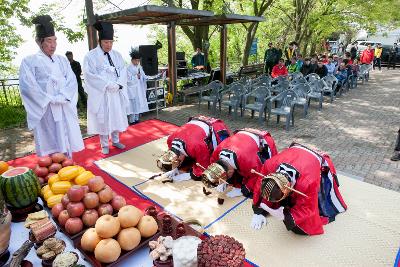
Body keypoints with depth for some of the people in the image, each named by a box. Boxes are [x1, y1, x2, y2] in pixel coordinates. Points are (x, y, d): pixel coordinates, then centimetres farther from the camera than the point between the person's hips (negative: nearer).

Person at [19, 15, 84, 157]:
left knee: (66, 144, 6)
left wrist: (62, 97, -11)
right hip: (45, 110, -3)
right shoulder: (29, 61, 2)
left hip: (65, 109, 4)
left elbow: (72, 81, 4)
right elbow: (28, 86, -7)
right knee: (50, 146, -1)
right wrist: (50, 99, -14)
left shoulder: (62, 60, 15)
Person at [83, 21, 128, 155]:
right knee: (103, 119, 3)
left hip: (116, 93, 4)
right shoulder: (91, 56, -6)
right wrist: (107, 84, -21)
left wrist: (118, 85, -14)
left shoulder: (117, 55, 8)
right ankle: (104, 145, 17)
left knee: (117, 117, 11)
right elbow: (90, 74, -13)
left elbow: (123, 72, 3)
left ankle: (115, 140, 28)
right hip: (100, 94, -4)